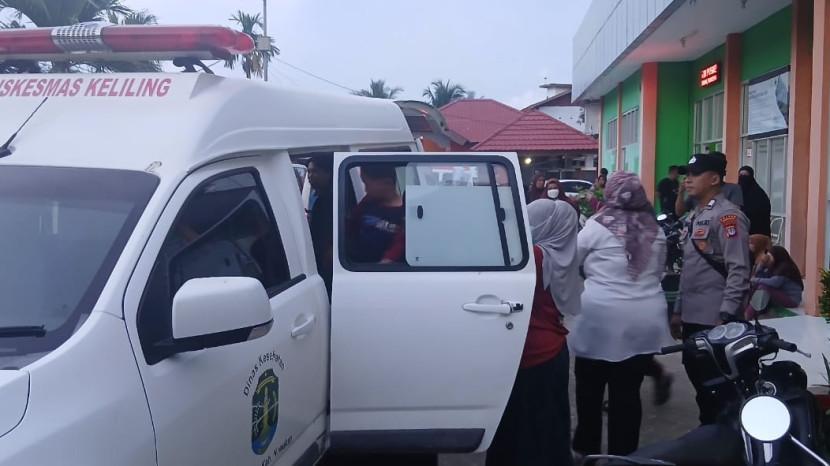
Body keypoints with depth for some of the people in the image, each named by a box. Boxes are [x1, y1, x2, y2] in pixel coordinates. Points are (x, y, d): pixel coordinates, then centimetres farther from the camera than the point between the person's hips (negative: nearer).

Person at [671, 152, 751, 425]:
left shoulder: (728, 215, -12)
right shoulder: (696, 216, 16)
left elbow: (739, 269, -18)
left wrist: (726, 316, -22)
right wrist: (678, 310, 19)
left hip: (714, 318, -9)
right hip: (692, 315, 9)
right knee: (696, 374, 15)